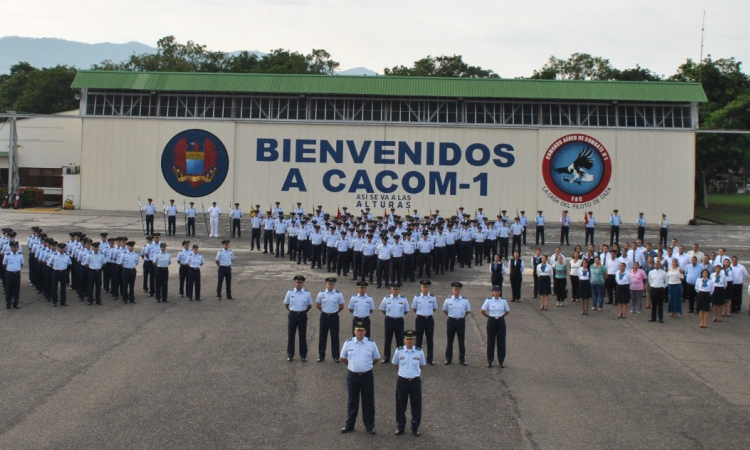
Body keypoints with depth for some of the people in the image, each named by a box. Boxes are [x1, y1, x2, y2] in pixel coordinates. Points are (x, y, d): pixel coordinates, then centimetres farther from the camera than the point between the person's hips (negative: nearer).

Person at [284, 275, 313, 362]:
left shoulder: (306, 293, -3)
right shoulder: (290, 292, -3)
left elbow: (310, 305, 8)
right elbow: (286, 304, 7)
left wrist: (303, 312, 4)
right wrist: (292, 311, 4)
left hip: (302, 315, 0)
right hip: (292, 315, 0)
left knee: (303, 336, 6)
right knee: (291, 335, 7)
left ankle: (303, 355, 16)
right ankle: (290, 355, 19)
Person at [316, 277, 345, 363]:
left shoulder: (338, 294, -5)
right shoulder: (321, 293, -3)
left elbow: (341, 306, 5)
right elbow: (317, 305, 9)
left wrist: (334, 312, 10)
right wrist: (324, 311, 11)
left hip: (334, 317, -1)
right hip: (324, 316, 1)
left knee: (335, 336, 3)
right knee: (322, 336, 7)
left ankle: (335, 356, 12)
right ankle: (321, 355, 16)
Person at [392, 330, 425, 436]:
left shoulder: (419, 352, -4)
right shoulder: (399, 351, -6)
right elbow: (395, 364, 10)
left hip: (415, 381, 0)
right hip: (402, 381, 0)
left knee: (416, 405, 6)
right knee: (401, 405, 9)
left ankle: (415, 427, 20)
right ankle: (400, 427, 24)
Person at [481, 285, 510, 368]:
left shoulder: (503, 301, -1)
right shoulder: (488, 301, -6)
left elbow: (507, 311, 12)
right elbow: (483, 311, 2)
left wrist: (500, 316, 7)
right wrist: (490, 317, 4)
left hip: (501, 321, 1)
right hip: (491, 321, -1)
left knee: (501, 341, 4)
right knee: (491, 341, 4)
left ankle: (501, 361, 12)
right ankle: (490, 361, 12)